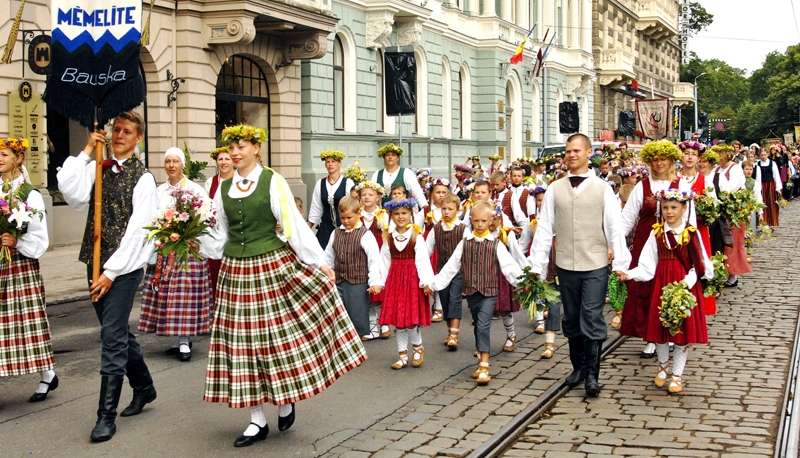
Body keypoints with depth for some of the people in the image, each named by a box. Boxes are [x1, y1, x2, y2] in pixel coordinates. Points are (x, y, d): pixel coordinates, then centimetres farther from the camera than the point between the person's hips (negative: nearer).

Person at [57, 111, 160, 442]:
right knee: (119, 332, 17)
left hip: (124, 268, -6)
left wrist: (112, 272, -14)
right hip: (96, 264, 6)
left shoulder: (142, 178, -8)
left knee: (113, 337, -7)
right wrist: (86, 152, -10)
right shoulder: (97, 169, 8)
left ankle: (106, 415, -1)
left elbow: (137, 230, -12)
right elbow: (73, 194, -10)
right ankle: (144, 388, 36)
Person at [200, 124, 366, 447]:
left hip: (273, 267, -4)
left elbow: (294, 225, -5)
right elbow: (219, 236, 12)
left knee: (279, 337, 0)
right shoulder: (224, 188, 9)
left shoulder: (272, 182, -4)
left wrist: (319, 262, -8)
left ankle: (286, 402, 25)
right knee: (244, 344, 5)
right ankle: (257, 421, 14)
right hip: (236, 273, 4)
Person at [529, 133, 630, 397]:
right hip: (566, 265, 3)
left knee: (592, 320, -4)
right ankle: (578, 367, 27)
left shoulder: (602, 189, -1)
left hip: (596, 266, -3)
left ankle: (592, 375, 2)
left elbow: (614, 228, -2)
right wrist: (537, 265, 3)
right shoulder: (555, 190, 5)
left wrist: (621, 263, -7)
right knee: (571, 320, 12)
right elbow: (545, 228, 6)